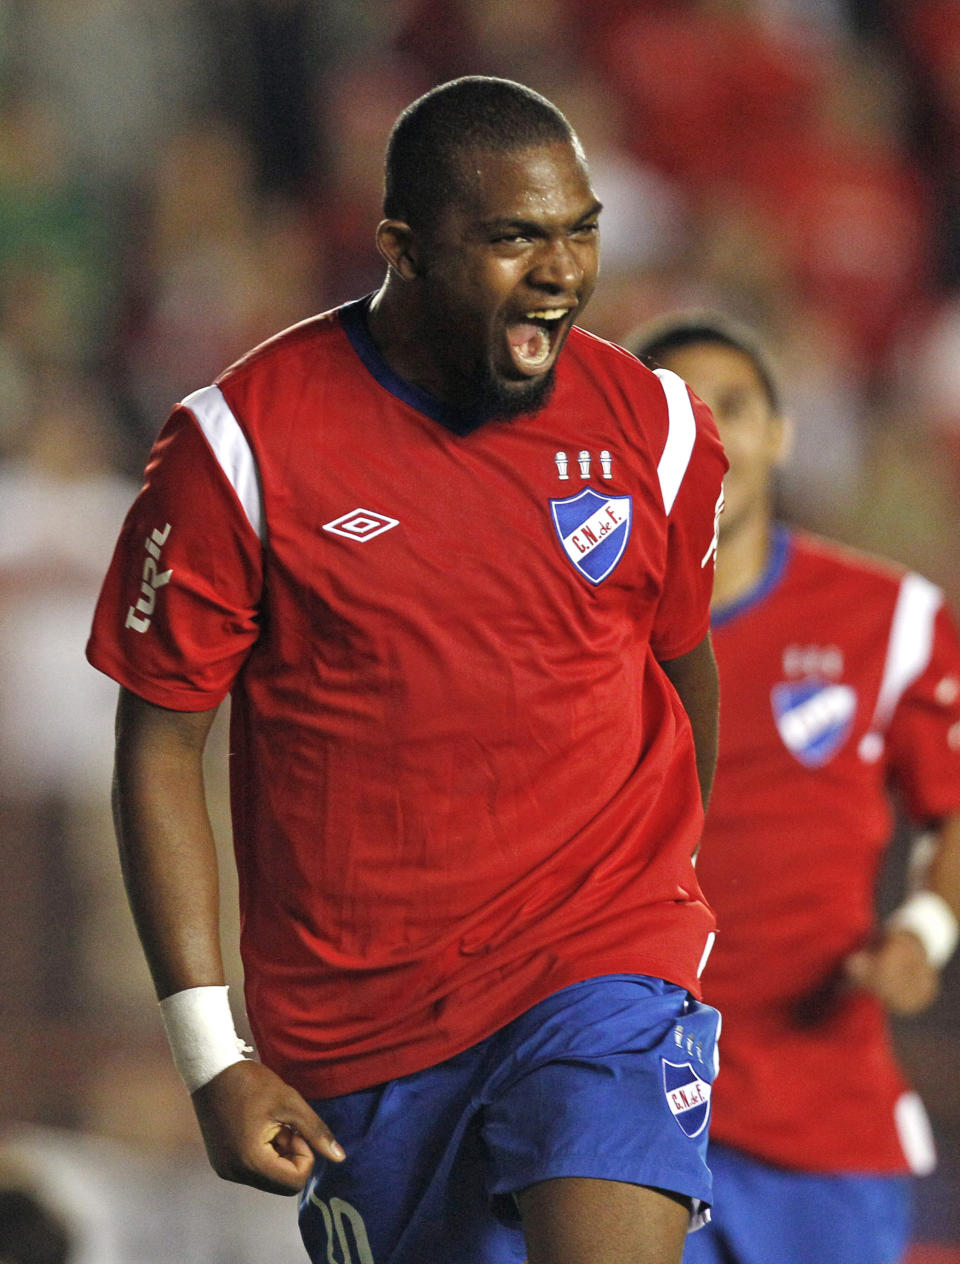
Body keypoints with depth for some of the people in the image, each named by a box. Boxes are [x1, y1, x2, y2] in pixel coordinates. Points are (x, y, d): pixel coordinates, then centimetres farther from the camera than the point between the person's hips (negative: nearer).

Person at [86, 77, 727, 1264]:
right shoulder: (243, 443, -9)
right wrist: (212, 1055, -8)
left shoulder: (652, 427, 0)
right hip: (356, 1018, 0)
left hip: (604, 960, 0)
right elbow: (158, 746, -4)